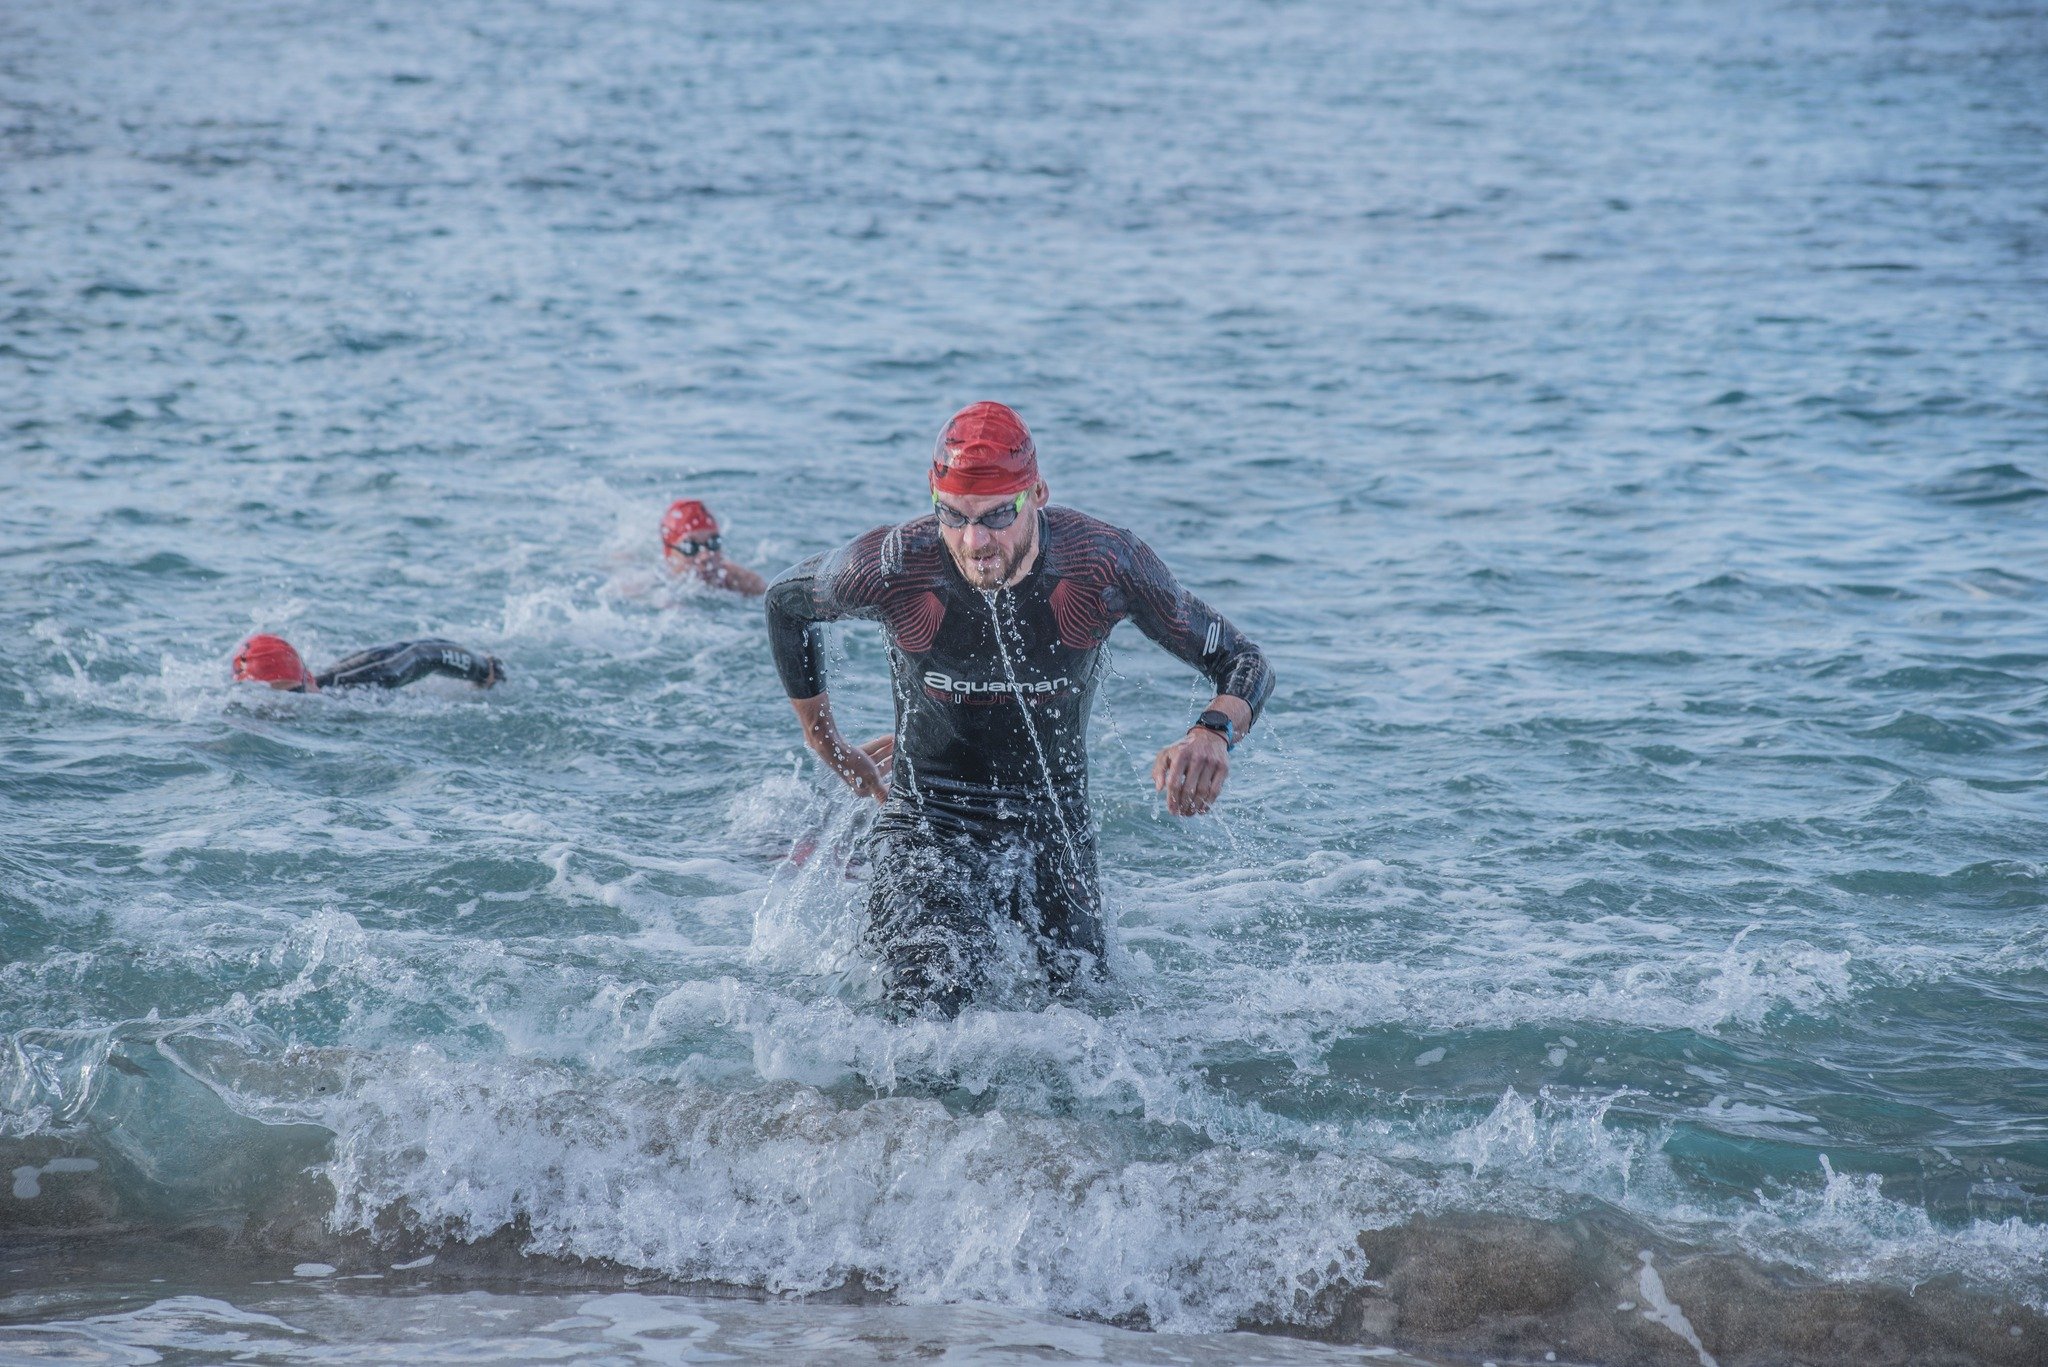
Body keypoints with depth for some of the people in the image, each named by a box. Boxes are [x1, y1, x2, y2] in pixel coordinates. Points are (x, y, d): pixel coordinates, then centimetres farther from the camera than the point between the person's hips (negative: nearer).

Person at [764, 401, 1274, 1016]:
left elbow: (1242, 662, -12)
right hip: (929, 824, -2)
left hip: (1056, 826, 2)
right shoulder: (892, 567, -22)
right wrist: (826, 745, 6)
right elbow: (785, 602, 2)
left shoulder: (1103, 563, -21)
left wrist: (1213, 734, -35)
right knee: (934, 1009, -20)